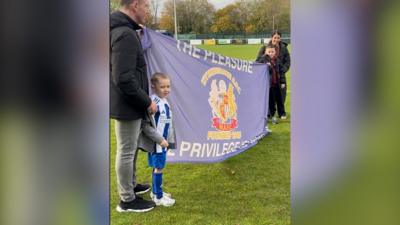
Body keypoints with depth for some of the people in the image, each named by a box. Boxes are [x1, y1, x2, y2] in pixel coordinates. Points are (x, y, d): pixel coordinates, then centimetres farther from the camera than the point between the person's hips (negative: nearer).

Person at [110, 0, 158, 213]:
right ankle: (127, 200, 17)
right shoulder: (125, 35, -23)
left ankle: (131, 185, 40)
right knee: (126, 151, 3)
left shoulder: (120, 30, 9)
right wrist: (146, 101, -17)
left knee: (131, 148, 23)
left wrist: (143, 99, 16)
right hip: (127, 105, -10)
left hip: (126, 103, 10)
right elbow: (124, 79, -28)